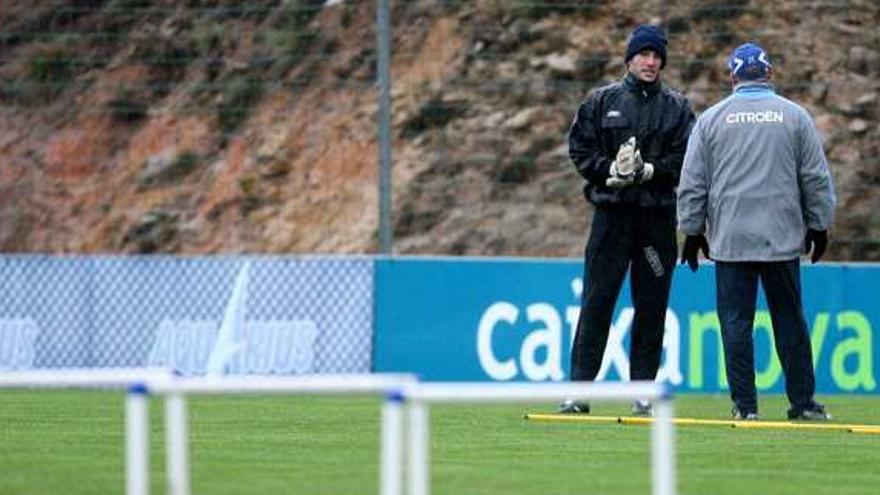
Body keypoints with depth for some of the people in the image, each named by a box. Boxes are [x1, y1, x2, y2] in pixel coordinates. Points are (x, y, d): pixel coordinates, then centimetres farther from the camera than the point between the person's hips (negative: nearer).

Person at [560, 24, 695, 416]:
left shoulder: (677, 107, 9)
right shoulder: (602, 101, 8)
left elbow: (686, 159, 2)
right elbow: (580, 149, 4)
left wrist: (649, 171, -13)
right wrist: (611, 169, -11)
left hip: (658, 216, 1)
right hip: (611, 211, -1)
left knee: (651, 306, 2)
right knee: (597, 302, -4)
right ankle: (579, 388, -3)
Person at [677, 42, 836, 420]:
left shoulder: (712, 119, 3)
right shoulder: (794, 116, 4)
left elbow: (692, 183, 5)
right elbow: (817, 179, 6)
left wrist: (692, 231, 12)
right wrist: (819, 226, 14)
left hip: (730, 240, -1)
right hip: (783, 239, 1)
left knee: (736, 322, 1)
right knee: (789, 319, 7)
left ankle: (745, 405, -2)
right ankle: (802, 402, 8)